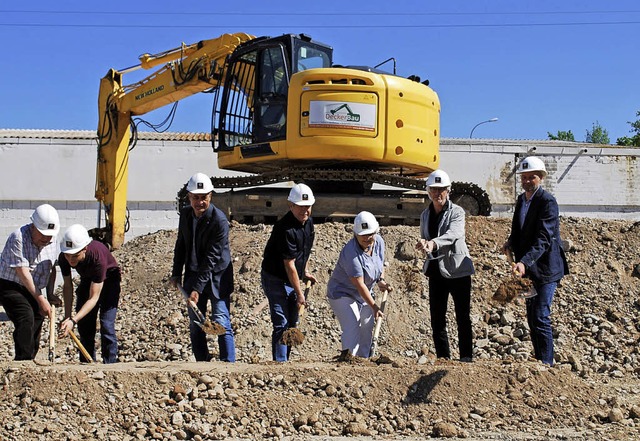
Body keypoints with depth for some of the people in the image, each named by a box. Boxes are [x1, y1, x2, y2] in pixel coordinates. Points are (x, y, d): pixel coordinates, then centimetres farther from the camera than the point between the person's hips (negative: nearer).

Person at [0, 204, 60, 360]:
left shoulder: (52, 239, 2)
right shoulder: (18, 238, -21)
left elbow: (51, 267, 12)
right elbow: (23, 272, -23)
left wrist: (50, 294, 4)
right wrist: (40, 299, -21)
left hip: (33, 290, 7)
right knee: (26, 318, -27)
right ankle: (23, 362, -27)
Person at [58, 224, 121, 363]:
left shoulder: (98, 256, -41)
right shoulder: (64, 257, -27)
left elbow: (93, 298, -37)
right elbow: (67, 285, -11)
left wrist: (73, 320, -45)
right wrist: (67, 316, -19)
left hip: (108, 280, -5)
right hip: (87, 280, 5)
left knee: (106, 326, -16)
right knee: (84, 326, 3)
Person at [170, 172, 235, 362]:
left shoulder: (219, 220, -19)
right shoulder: (185, 214, 2)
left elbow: (212, 258, -22)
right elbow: (181, 245, 16)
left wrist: (198, 288, -24)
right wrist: (176, 273, 11)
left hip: (217, 276, -6)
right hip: (193, 275, 6)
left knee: (221, 323, -10)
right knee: (195, 326, 7)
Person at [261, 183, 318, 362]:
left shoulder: (308, 221, 2)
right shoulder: (285, 228, -26)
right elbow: (289, 265, -23)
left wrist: (305, 272, 15)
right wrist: (299, 293, -19)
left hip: (292, 279, 9)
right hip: (276, 279, -9)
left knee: (291, 323, 14)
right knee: (281, 324, -11)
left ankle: (285, 361, 25)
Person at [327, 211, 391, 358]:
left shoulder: (379, 242, -8)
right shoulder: (350, 253, -32)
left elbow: (380, 263, 14)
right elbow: (359, 285, -30)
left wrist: (381, 280, -4)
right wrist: (374, 307, -30)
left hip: (365, 294, 8)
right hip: (342, 293, -7)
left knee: (366, 331, 10)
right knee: (352, 327, -24)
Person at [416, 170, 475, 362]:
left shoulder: (457, 212, -9)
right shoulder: (425, 215, 10)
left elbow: (453, 234, -27)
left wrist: (433, 243, -45)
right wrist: (424, 244, -6)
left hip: (457, 269, -5)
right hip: (436, 270, 5)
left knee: (463, 317, -1)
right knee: (437, 318, 6)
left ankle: (466, 357, 7)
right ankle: (443, 358, 15)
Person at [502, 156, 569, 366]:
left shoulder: (548, 202, -17)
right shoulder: (521, 199, 9)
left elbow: (544, 238, -27)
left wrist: (524, 262, -38)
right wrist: (511, 242, -1)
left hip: (545, 268, -9)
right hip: (528, 268, 9)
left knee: (541, 318, -11)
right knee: (532, 318, 16)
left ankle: (546, 365, -3)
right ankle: (538, 362, 27)